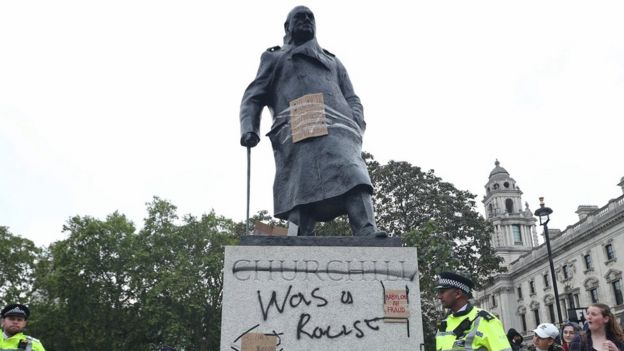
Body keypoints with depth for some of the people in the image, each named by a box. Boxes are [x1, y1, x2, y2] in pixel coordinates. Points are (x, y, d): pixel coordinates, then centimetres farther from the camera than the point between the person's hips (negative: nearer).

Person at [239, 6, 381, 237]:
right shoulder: (274, 58, 31)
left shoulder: (332, 61, 38)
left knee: (353, 177, -24)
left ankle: (368, 236, -39)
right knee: (299, 192, -18)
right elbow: (253, 97, 20)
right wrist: (249, 128, -2)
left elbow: (352, 100, 27)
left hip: (337, 130, 2)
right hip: (296, 134, -1)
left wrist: (357, 126, 3)